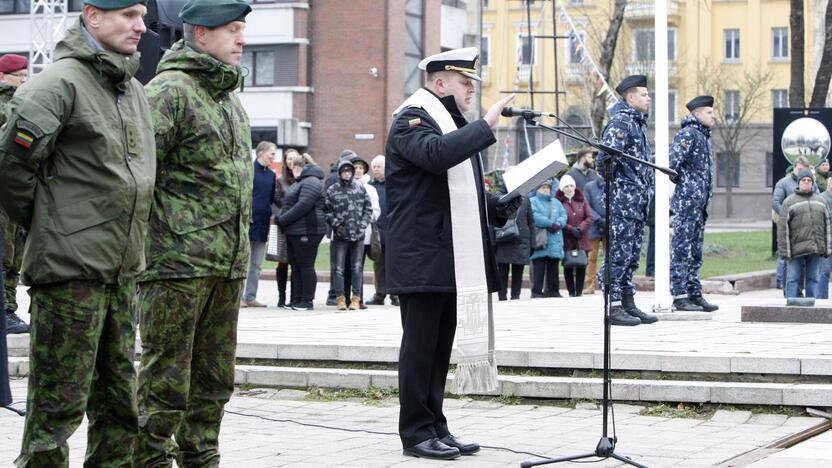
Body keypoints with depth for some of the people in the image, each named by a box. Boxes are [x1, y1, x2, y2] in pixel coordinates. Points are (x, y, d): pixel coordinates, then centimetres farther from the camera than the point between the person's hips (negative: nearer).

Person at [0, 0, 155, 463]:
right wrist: (48, 228, -2)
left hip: (122, 272, 8)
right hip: (71, 269, -8)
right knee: (61, 398, -3)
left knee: (119, 399, 14)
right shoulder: (60, 82, -12)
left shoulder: (136, 93, 15)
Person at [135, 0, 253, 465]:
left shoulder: (231, 96, 19)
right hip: (178, 258, -8)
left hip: (229, 264, 9)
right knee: (167, 378, -3)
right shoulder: (170, 90, -10)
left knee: (215, 377, 13)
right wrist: (142, 246, -16)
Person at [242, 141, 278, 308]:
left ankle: (250, 296, 14)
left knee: (256, 264, 9)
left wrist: (271, 214, 9)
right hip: (247, 223, -7)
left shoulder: (271, 175, 15)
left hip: (262, 225, 7)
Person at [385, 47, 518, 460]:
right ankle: (416, 432, 1)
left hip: (455, 262, 9)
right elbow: (437, 154, -30)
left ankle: (435, 427, 16)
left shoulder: (456, 125, 23)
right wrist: (487, 125, -28)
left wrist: (500, 208, 12)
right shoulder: (412, 120, -7)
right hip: (422, 259, -9)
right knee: (420, 346, -4)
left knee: (441, 347, 11)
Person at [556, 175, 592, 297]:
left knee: (581, 266, 1)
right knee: (568, 266, 2)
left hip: (582, 240, 3)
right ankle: (571, 292, 9)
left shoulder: (581, 199, 9)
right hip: (566, 240, -3)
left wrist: (580, 229, -9)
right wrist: (571, 229, -15)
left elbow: (589, 217, 5)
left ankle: (579, 291, 8)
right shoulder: (558, 201, -2)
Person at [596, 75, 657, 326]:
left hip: (639, 199, 10)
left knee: (632, 254, 11)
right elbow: (607, 155, -21)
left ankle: (628, 303, 15)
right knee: (619, 252, -9)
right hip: (623, 196, -10)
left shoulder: (638, 122, 21)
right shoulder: (620, 121, -10)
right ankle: (613, 307, -8)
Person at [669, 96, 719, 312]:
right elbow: (671, 163, -20)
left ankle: (694, 293, 16)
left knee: (695, 251, 12)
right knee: (681, 249, -7)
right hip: (687, 201, -10)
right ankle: (679, 296, -7)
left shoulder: (704, 136, 20)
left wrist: (705, 200, 19)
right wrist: (682, 184, -8)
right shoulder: (688, 134, -10)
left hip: (700, 203, 10)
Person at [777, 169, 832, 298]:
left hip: (816, 249, 4)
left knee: (812, 278, 8)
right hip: (797, 248, -4)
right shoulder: (789, 202, 1)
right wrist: (784, 251, -11)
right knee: (793, 279, -3)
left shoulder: (820, 201, 14)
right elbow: (783, 228, -4)